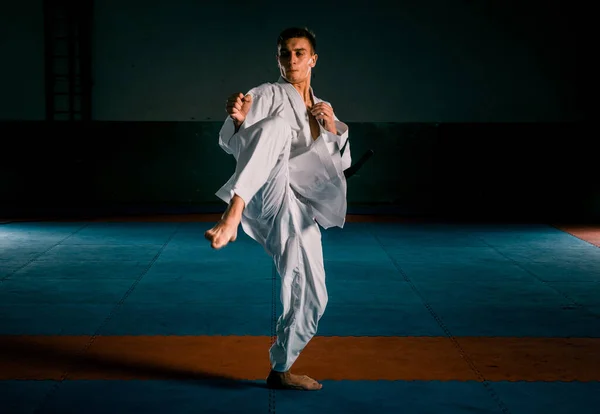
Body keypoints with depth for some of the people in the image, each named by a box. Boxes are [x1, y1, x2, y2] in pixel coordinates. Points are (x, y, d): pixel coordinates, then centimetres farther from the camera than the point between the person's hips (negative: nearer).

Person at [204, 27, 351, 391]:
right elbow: (232, 143, -4)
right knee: (278, 126, -34)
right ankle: (233, 212, -50)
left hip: (297, 209, 6)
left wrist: (333, 127, 0)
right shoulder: (269, 95, 6)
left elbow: (342, 162, 18)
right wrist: (238, 120, -27)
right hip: (265, 196, -6)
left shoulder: (321, 110, 22)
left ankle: (281, 370, 26)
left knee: (311, 297, 6)